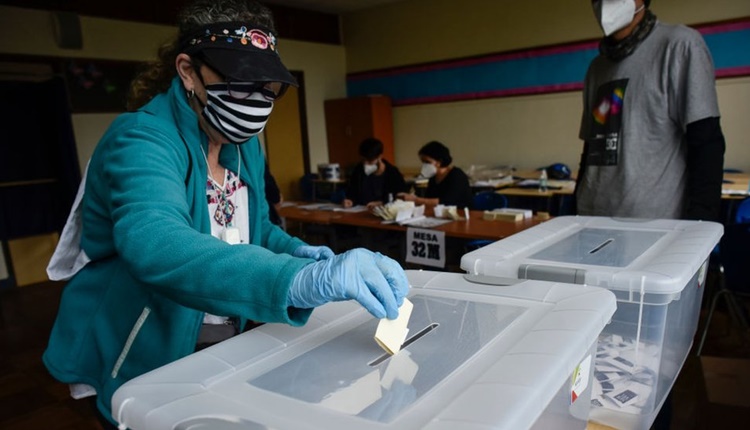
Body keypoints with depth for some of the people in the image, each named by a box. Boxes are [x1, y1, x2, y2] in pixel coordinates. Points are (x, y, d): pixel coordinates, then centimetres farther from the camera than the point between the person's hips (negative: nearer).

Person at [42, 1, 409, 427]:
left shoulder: (244, 147, -2)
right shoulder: (142, 140, -25)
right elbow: (155, 244, -45)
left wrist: (295, 251, -10)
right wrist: (303, 279, -58)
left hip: (223, 348, 7)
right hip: (140, 363, -7)